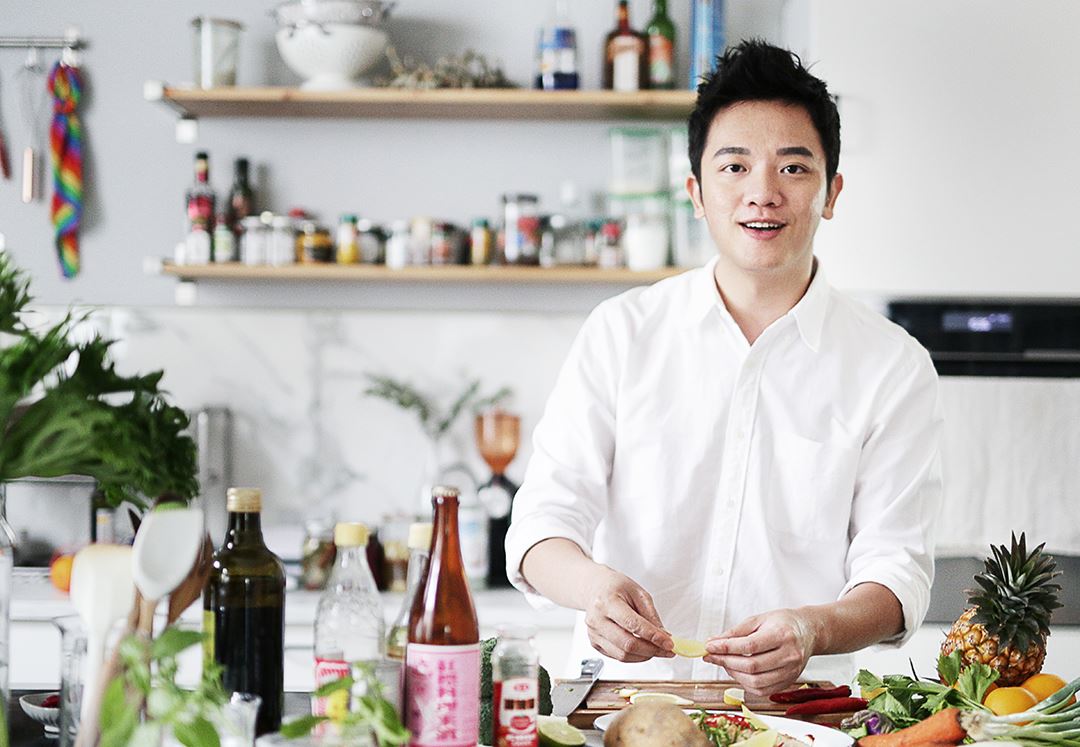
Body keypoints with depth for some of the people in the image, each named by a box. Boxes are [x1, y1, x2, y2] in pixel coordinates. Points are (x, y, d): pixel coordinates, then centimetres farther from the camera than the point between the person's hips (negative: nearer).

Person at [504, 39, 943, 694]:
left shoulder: (892, 365, 5)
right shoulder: (621, 332, 7)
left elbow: (895, 569, 1)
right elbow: (545, 518, 1)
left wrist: (813, 629, -22)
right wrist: (592, 583, -22)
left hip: (795, 714, -1)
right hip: (621, 703, 1)